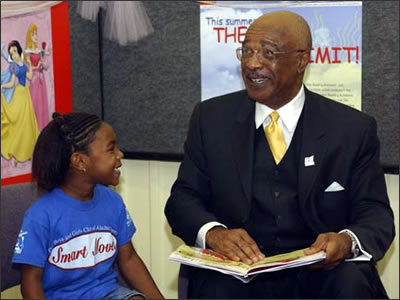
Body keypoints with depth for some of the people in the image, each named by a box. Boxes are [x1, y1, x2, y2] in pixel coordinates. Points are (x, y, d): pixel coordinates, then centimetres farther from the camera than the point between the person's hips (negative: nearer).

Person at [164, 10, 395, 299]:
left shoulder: (353, 128, 1)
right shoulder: (211, 118, 5)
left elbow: (376, 213, 1)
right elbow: (183, 197, 5)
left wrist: (348, 241, -23)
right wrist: (213, 232, -18)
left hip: (321, 272, 1)